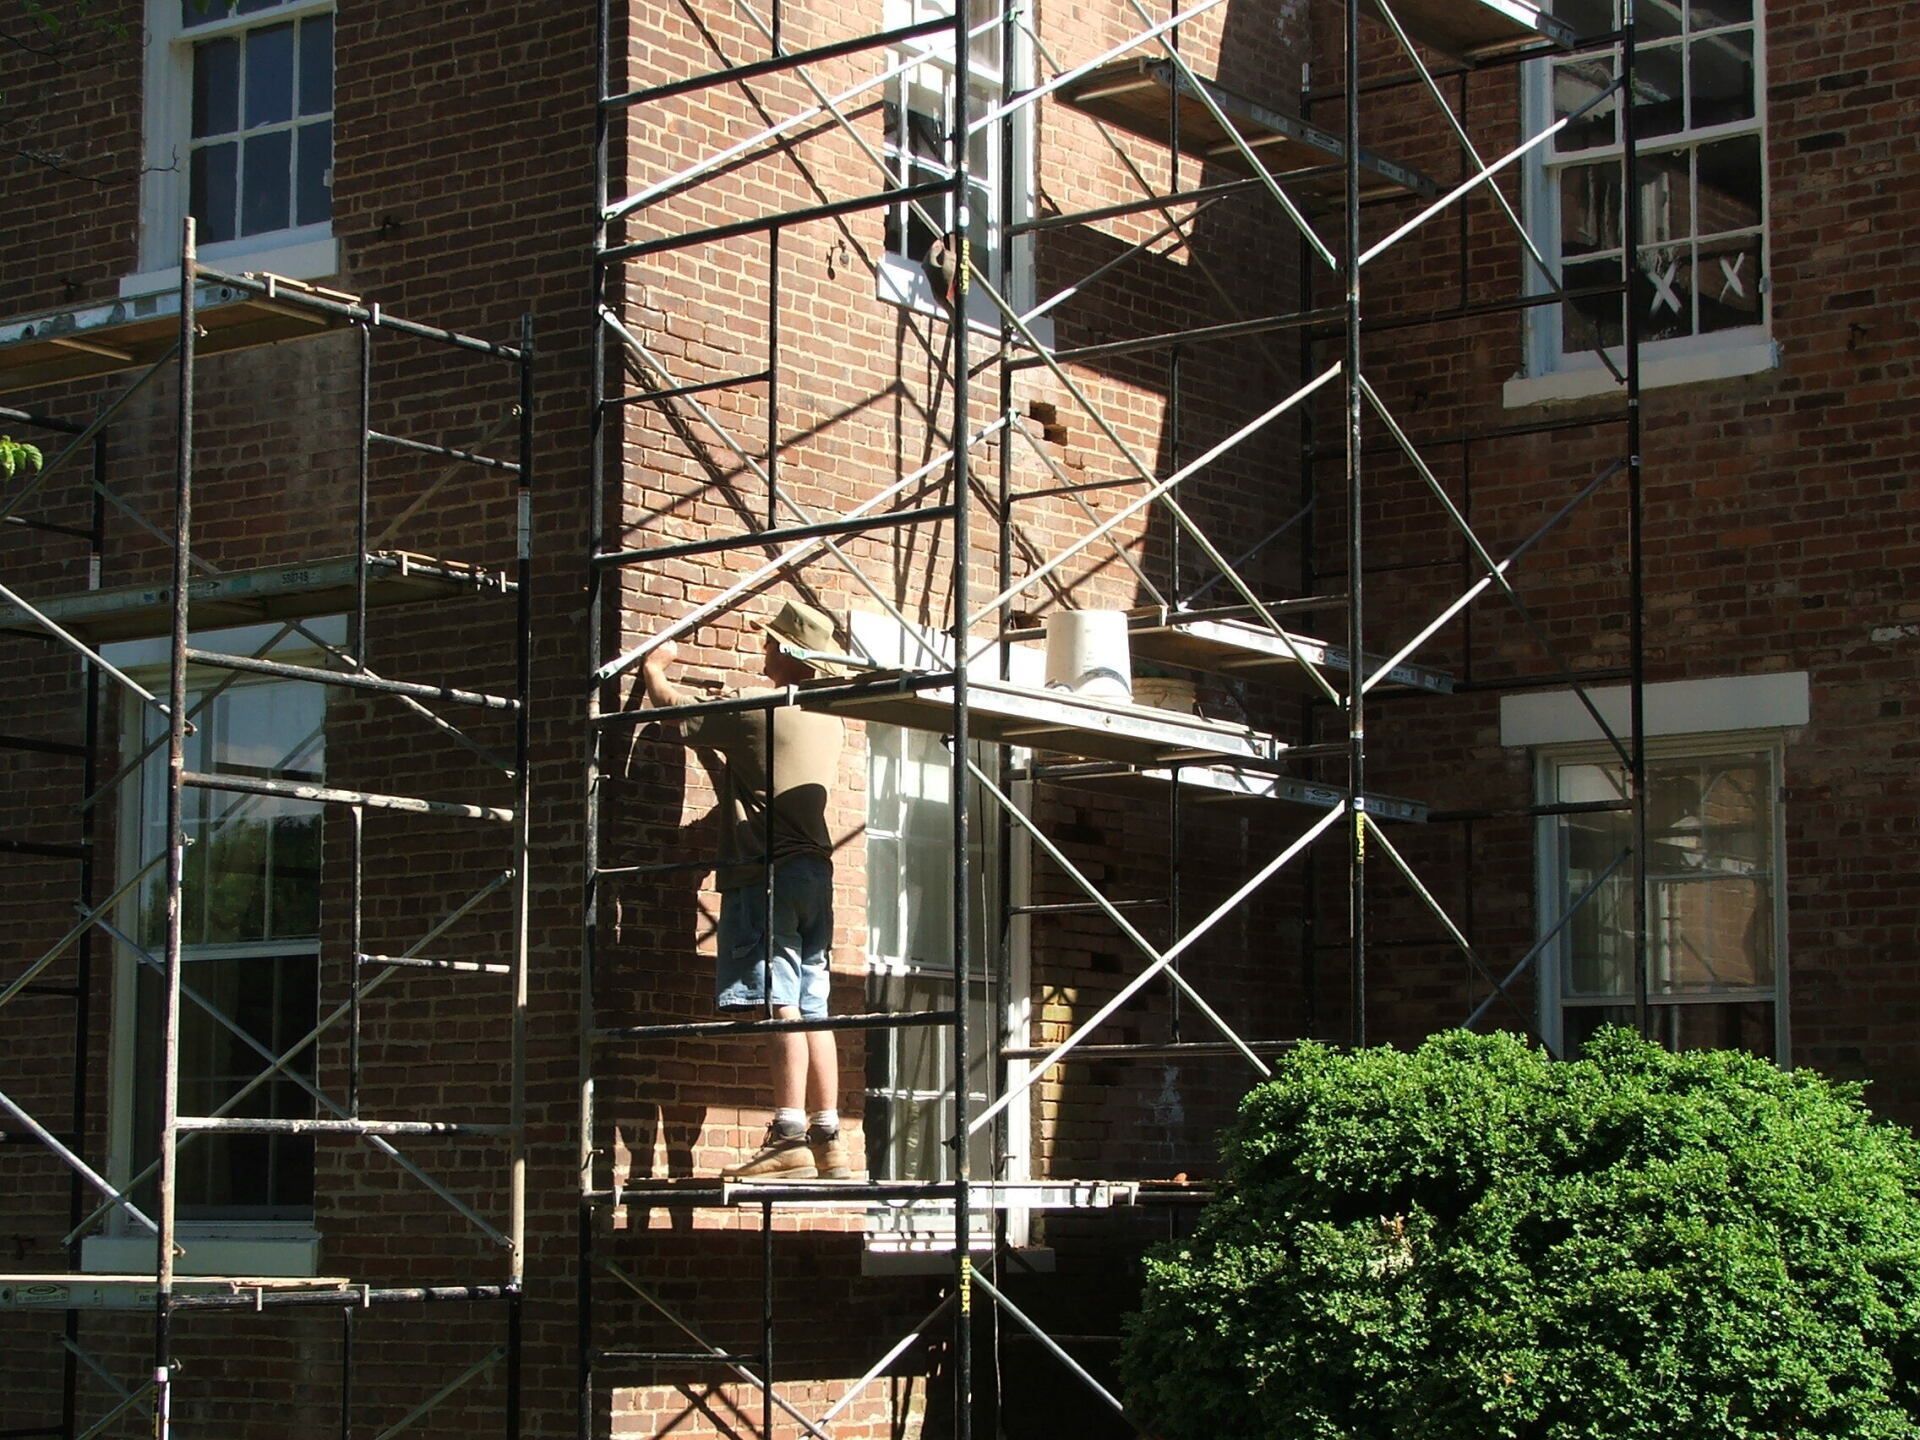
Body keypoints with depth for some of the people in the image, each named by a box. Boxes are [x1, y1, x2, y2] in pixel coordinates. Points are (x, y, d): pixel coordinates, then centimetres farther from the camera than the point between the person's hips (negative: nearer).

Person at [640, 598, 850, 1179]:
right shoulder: (829, 720, 14)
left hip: (768, 870, -8)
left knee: (780, 1003, -14)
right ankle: (827, 1143, 3)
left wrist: (655, 665, 25)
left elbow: (670, 702, 6)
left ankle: (790, 1138, -22)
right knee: (811, 1010, 6)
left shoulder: (754, 714, -7)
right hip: (816, 868, 8)